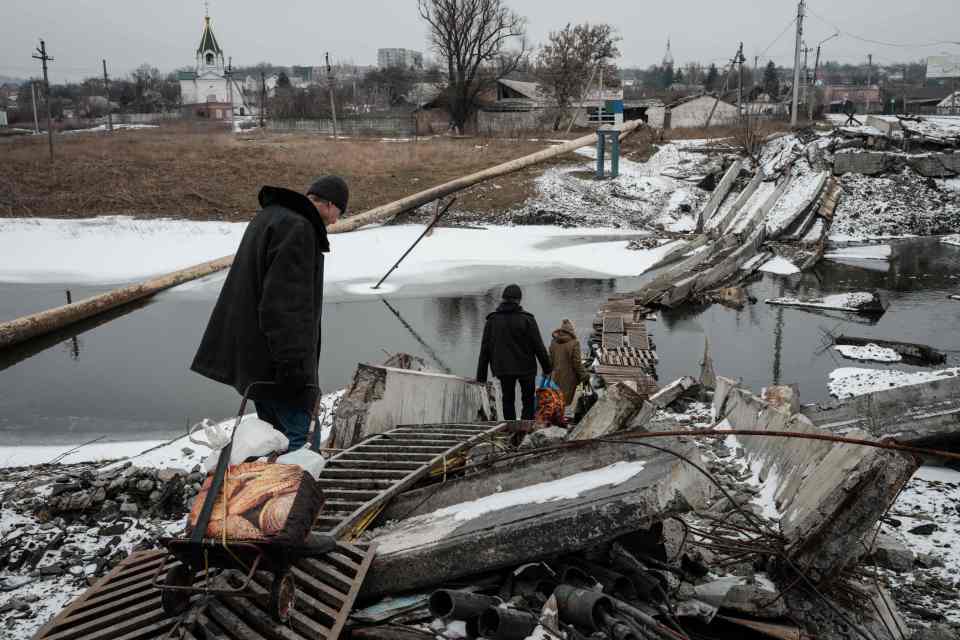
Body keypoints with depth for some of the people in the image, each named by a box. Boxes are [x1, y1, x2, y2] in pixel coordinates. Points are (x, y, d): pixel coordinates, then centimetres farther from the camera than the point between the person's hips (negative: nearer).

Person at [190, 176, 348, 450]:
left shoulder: (268, 216, 16)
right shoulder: (297, 228, -17)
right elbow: (284, 302, -24)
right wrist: (293, 362, -24)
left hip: (253, 349, 11)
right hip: (274, 358, -11)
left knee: (272, 431, 17)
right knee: (294, 433, -4)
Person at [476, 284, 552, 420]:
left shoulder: (492, 320, 1)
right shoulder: (527, 319, -8)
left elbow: (484, 350, 2)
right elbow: (538, 346, -8)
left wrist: (481, 375, 6)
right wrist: (547, 368, 2)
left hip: (503, 369, 2)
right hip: (526, 368, -2)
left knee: (508, 400, 13)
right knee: (528, 399, 11)